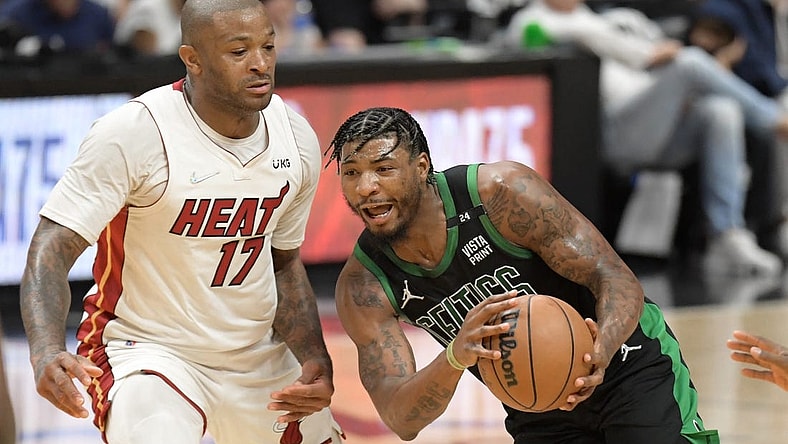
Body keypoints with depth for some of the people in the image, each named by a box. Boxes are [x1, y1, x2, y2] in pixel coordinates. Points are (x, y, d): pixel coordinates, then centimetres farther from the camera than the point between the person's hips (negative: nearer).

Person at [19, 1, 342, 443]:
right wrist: (47, 352, -40)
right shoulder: (133, 134, -22)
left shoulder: (296, 137, -3)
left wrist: (316, 361, -3)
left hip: (259, 356, 7)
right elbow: (52, 250, -23)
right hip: (147, 351, -6)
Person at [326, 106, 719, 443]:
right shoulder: (362, 286, -15)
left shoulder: (502, 192, -24)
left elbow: (619, 281, -23)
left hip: (629, 364, -4)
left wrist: (601, 353, -46)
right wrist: (455, 358, -45)